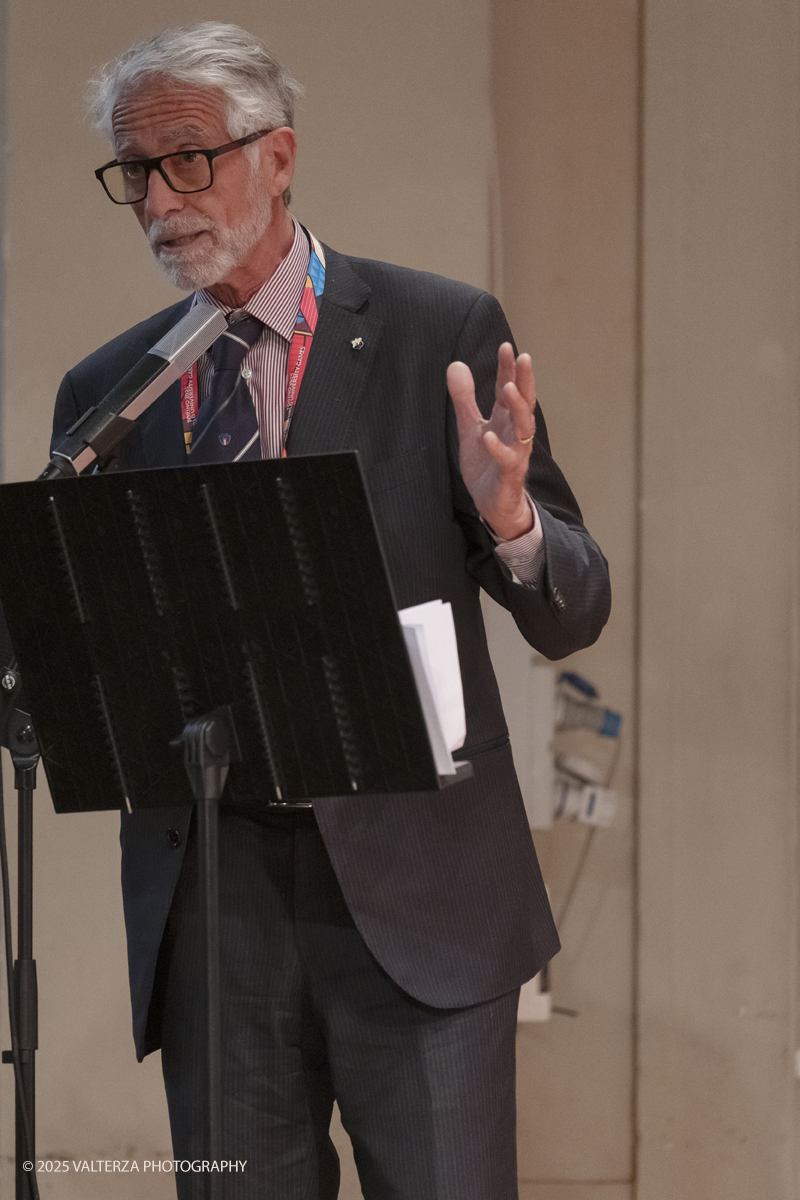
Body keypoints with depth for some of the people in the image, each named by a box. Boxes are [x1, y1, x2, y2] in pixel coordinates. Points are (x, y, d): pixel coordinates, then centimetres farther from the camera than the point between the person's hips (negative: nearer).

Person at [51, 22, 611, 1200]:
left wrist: (508, 518, -20)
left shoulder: (444, 337, 0)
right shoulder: (104, 393, 10)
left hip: (413, 884, -3)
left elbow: (571, 615, 1)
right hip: (206, 894, 3)